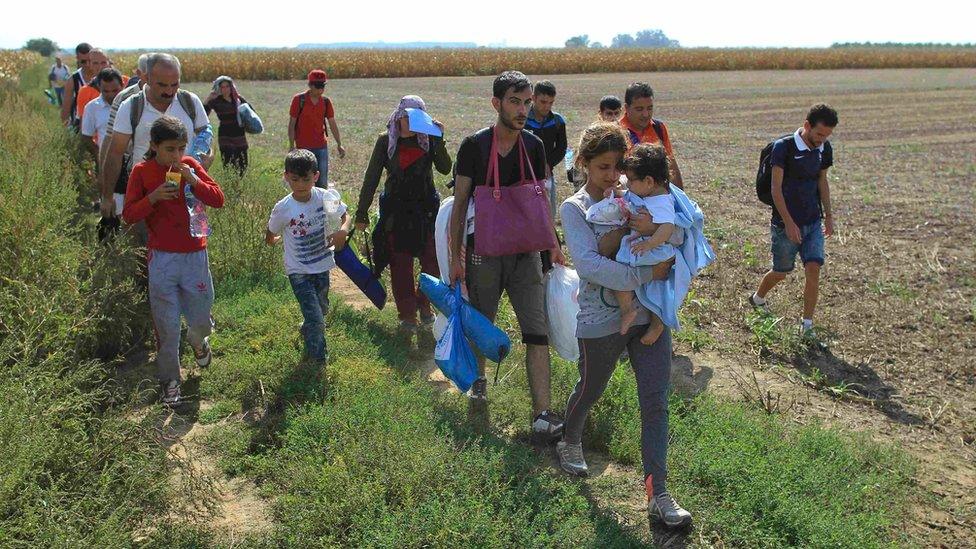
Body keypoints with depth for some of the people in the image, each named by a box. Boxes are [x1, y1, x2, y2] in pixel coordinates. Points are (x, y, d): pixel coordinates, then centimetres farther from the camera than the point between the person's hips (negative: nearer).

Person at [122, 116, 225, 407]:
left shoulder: (190, 165, 1)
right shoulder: (142, 172, -4)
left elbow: (218, 199, -3)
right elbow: (128, 214, -5)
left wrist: (194, 181, -17)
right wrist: (153, 197, -21)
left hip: (195, 255, 2)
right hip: (163, 259, -1)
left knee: (201, 317, 12)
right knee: (166, 325, 4)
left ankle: (198, 340, 48)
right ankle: (170, 380, 19)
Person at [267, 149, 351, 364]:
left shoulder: (325, 197, -14)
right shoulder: (283, 208, -17)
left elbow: (345, 216, -2)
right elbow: (270, 236, 2)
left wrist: (343, 230, -17)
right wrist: (274, 239, -13)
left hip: (322, 266, 4)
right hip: (299, 271, -4)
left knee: (321, 310, 24)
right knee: (316, 320, -8)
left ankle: (307, 334, 55)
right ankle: (319, 361, 11)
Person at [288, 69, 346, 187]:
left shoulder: (326, 101, 3)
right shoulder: (299, 100, -8)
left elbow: (332, 124, 8)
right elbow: (291, 124, -5)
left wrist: (339, 144, 3)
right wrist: (291, 146, -8)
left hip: (322, 147, 3)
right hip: (303, 148, -3)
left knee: (322, 183, 7)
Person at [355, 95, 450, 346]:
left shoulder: (428, 139, -1)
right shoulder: (386, 141, -2)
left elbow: (445, 169, -14)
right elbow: (371, 177, 1)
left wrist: (439, 140, -24)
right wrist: (361, 213, 1)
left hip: (427, 210, 1)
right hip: (396, 211, -1)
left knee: (434, 263, 1)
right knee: (401, 268, 4)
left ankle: (424, 306, 27)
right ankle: (407, 319, 16)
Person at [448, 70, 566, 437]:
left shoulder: (534, 146, 2)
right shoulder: (474, 146, -8)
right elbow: (460, 202, -5)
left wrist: (553, 243, 6)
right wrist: (455, 256, -7)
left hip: (526, 252, 2)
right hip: (484, 252, -2)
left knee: (537, 331, -7)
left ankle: (542, 414, -6)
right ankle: (479, 377, 45)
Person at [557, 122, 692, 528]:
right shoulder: (574, 208, -6)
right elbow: (589, 264, -22)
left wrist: (655, 228, -29)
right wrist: (647, 275, -25)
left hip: (650, 315, 3)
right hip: (601, 322, -3)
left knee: (656, 403, 0)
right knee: (589, 391, 18)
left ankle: (658, 492, 8)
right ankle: (570, 442, 51)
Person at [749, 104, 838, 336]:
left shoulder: (824, 149, 3)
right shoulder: (784, 147, -16)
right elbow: (776, 188, -17)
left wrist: (828, 214, 14)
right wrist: (789, 223, -20)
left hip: (813, 222, 5)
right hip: (785, 223, -4)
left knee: (813, 269, -7)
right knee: (781, 272, 9)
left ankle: (807, 325, 3)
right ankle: (757, 298, 40)